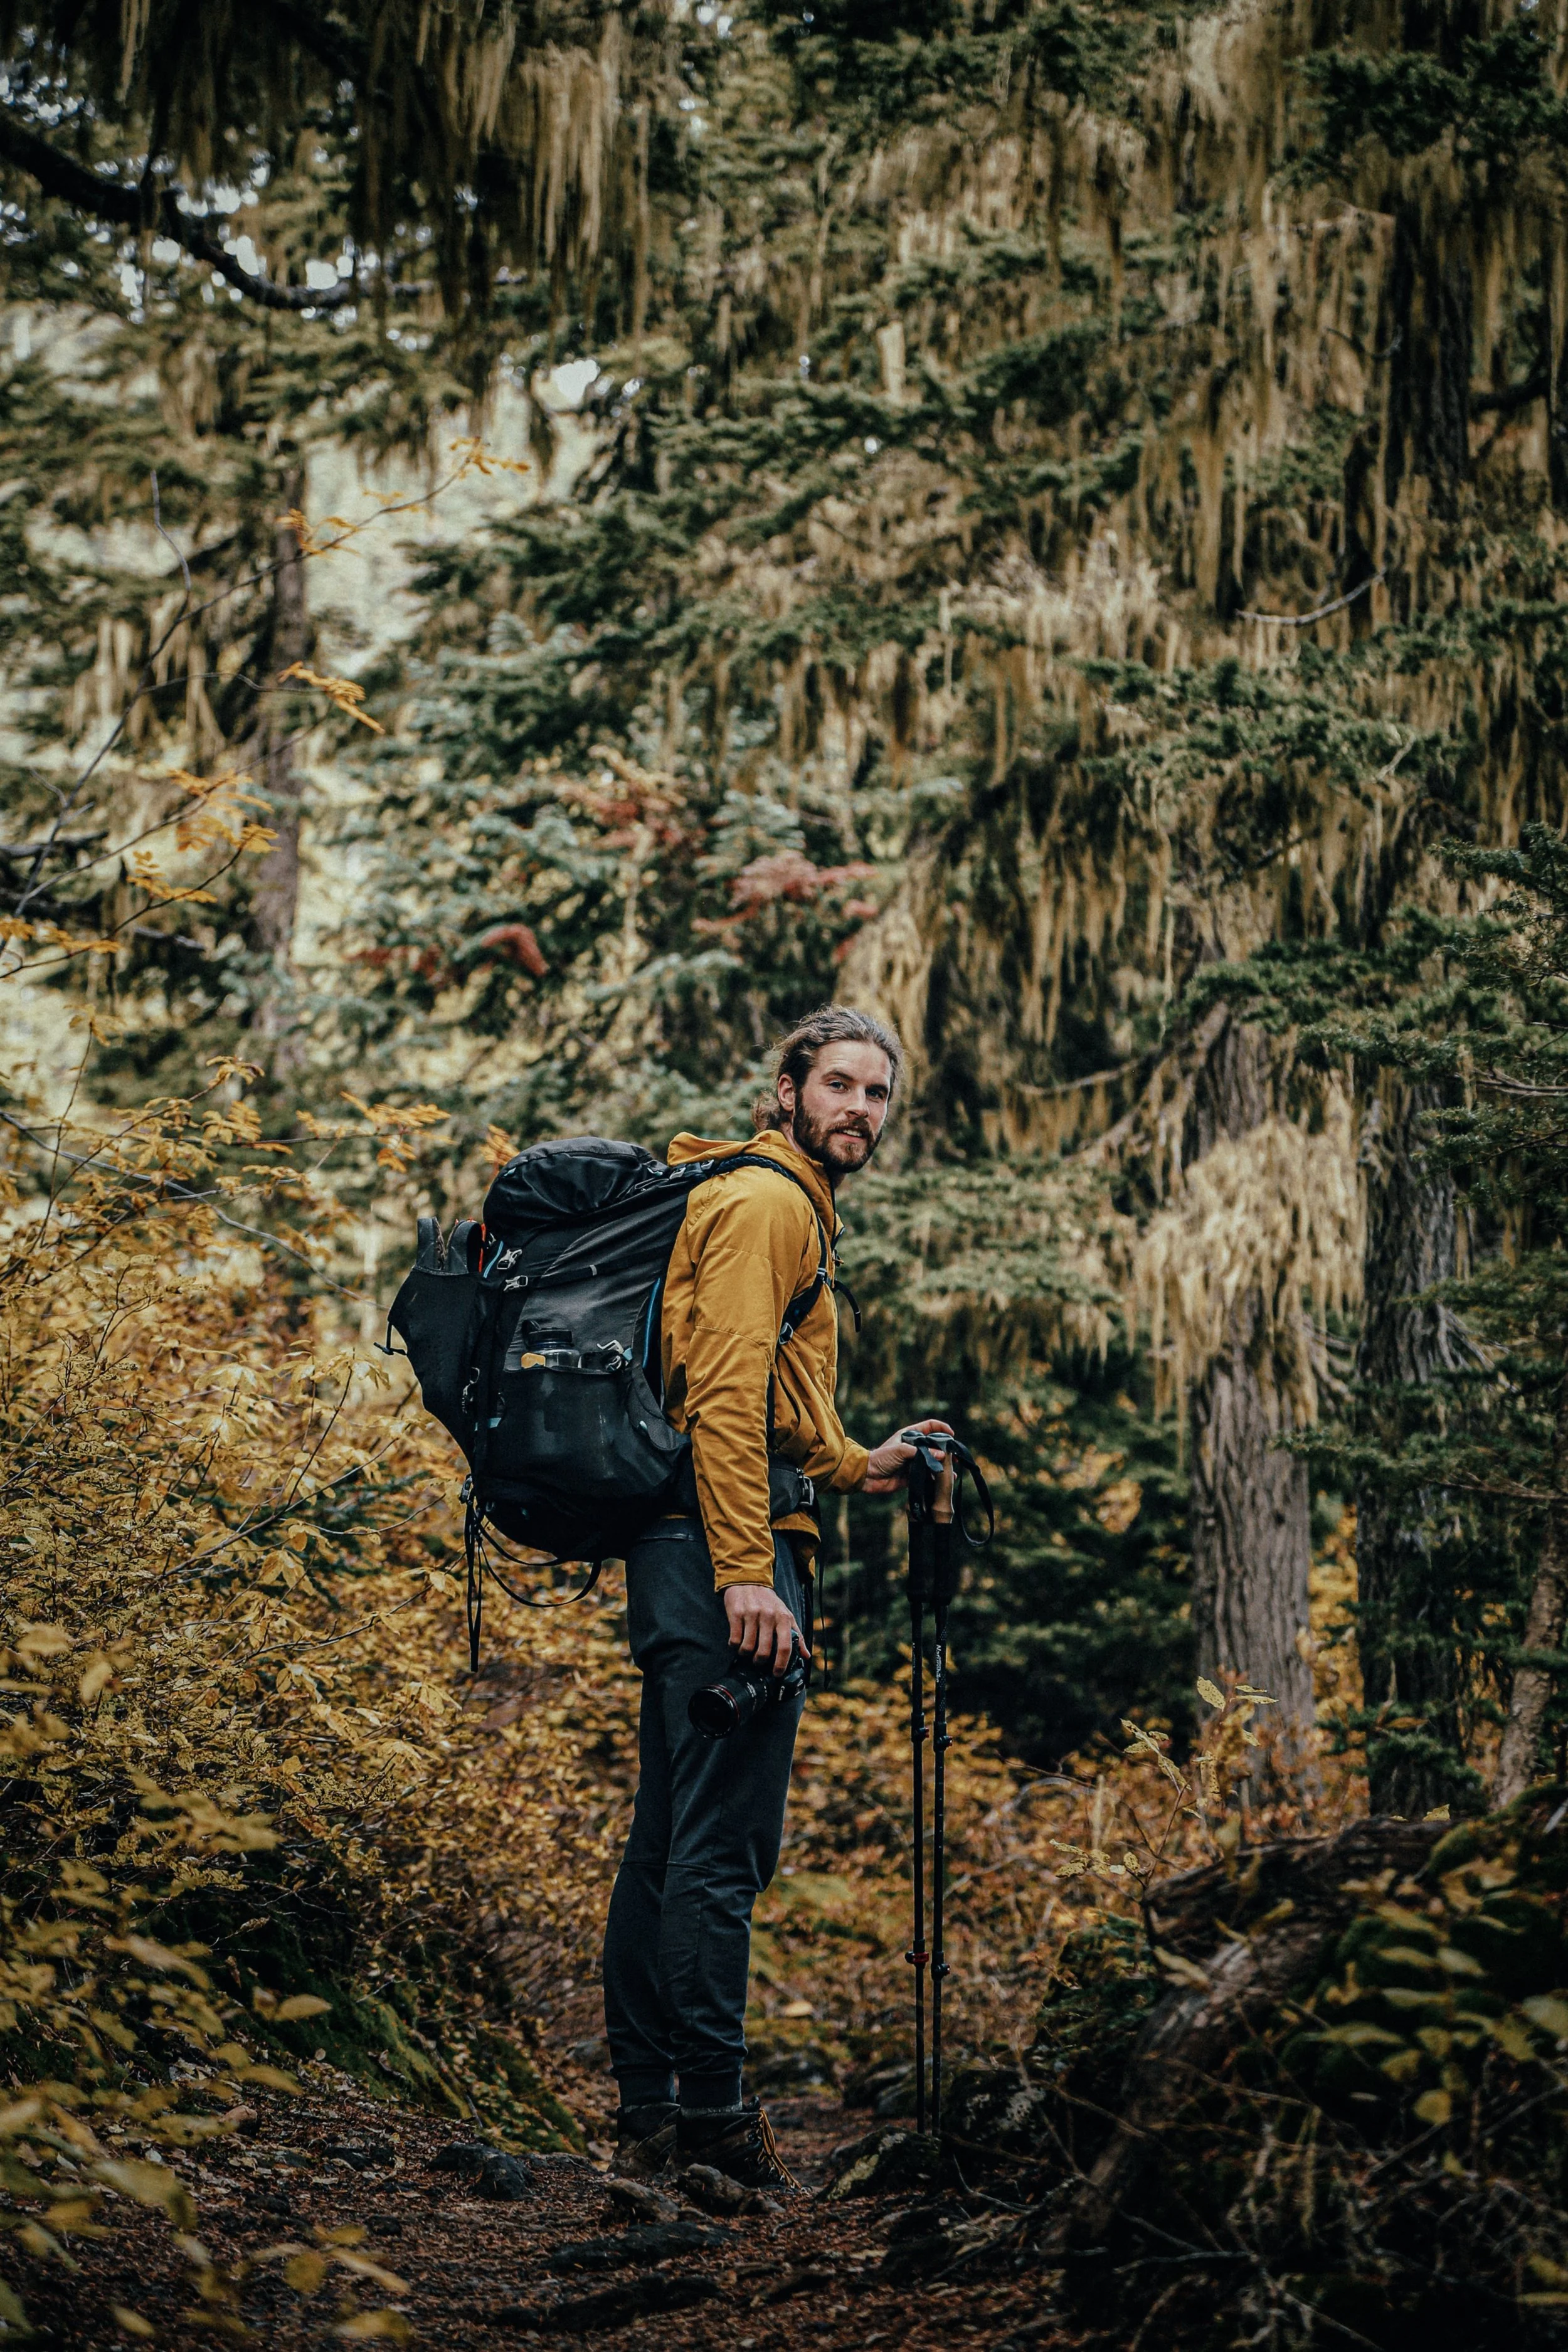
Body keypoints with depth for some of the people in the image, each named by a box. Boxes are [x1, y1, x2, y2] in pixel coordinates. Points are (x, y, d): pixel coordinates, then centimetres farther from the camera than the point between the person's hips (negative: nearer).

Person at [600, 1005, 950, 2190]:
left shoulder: (795, 1209, 26)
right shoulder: (765, 1203, -7)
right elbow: (726, 1394, -18)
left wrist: (857, 1467, 23)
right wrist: (745, 1572, -24)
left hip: (691, 1554, 11)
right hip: (728, 1545, -11)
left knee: (670, 1844, 11)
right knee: (724, 1845, -10)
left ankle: (649, 2112, 16)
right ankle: (712, 2107, -8)